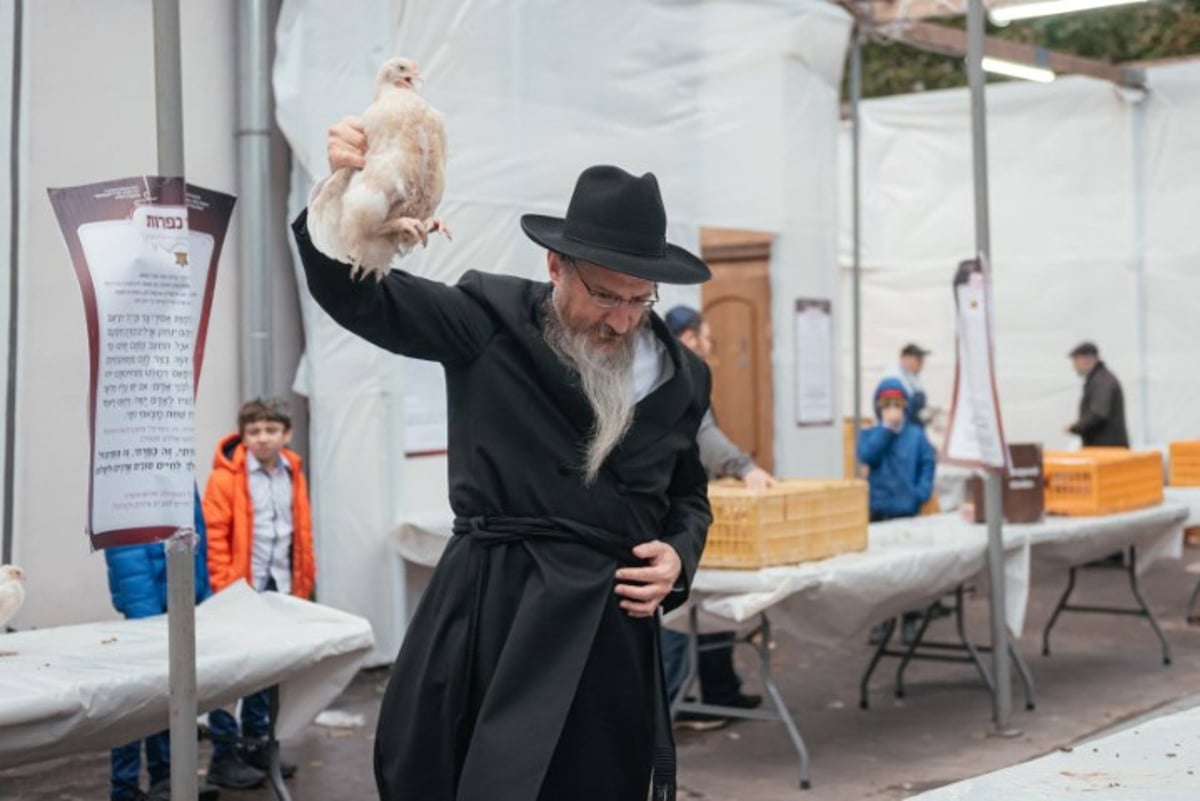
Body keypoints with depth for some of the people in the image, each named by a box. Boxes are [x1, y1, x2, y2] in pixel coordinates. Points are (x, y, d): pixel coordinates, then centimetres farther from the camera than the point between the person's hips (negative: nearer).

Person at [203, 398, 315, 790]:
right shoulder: (227, 476, -10)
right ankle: (224, 756, 5)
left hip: (278, 589, 6)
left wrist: (303, 579, 12)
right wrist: (225, 588, -16)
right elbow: (213, 534, -13)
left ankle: (255, 744, 26)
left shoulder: (292, 474, 9)